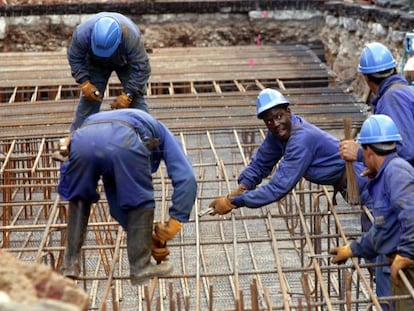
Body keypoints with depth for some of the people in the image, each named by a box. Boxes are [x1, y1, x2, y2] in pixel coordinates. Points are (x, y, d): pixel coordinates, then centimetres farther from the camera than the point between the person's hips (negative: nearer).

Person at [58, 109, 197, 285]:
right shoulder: (162, 134, 38)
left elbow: (117, 203, 47)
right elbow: (186, 179, 19)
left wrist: (147, 238, 46)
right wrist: (174, 223, 20)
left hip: (82, 138, 4)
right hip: (124, 140, -4)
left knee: (79, 200, 29)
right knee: (140, 202, 19)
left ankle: (70, 265, 28)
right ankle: (140, 267, 22)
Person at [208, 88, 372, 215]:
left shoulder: (301, 141, -35)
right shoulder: (278, 134, -8)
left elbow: (278, 188, -36)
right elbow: (259, 164, 0)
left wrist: (232, 202, -31)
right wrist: (233, 195, -16)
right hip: (346, 186, 9)